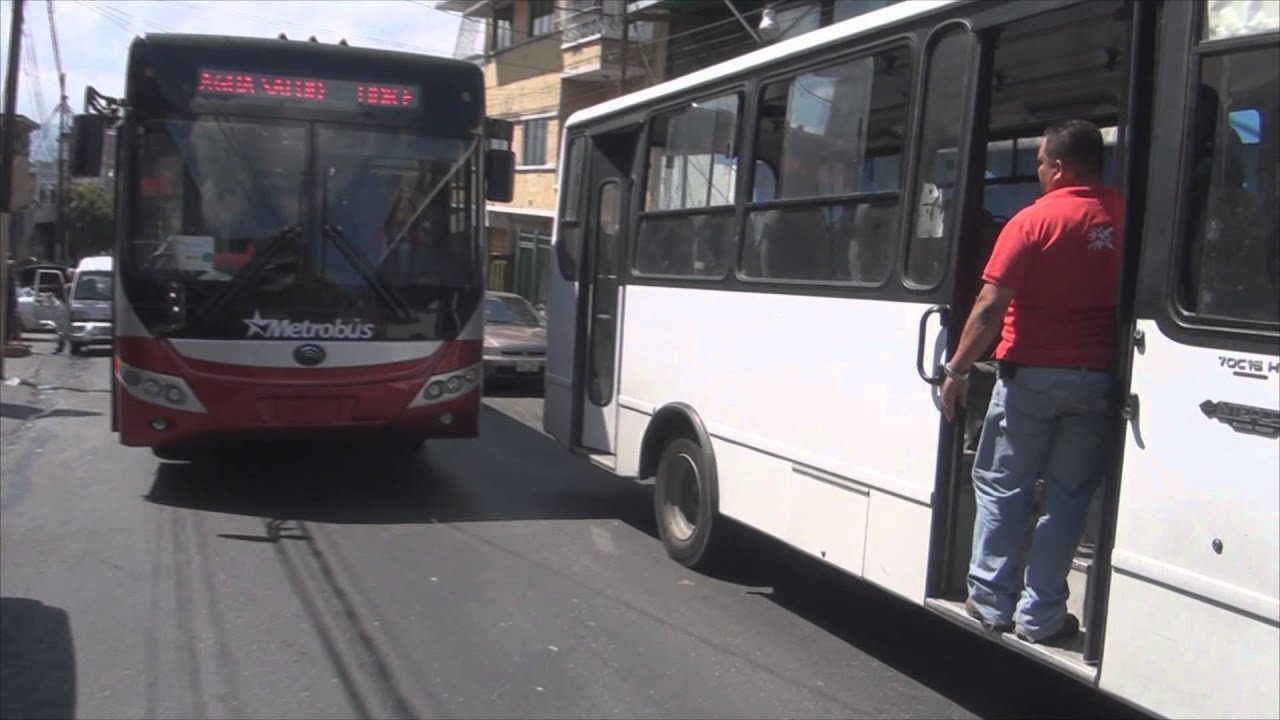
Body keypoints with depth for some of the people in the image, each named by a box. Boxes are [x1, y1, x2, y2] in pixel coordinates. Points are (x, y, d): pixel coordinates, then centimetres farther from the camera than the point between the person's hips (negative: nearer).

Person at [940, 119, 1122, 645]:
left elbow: (990, 306, -13)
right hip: (1097, 379, 3)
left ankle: (991, 601, 15)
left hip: (1032, 375, -3)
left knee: (1000, 486, 11)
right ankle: (1040, 615, 14)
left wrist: (958, 369, -5)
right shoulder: (1125, 219, 0)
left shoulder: (1035, 220, -10)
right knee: (1069, 494, 11)